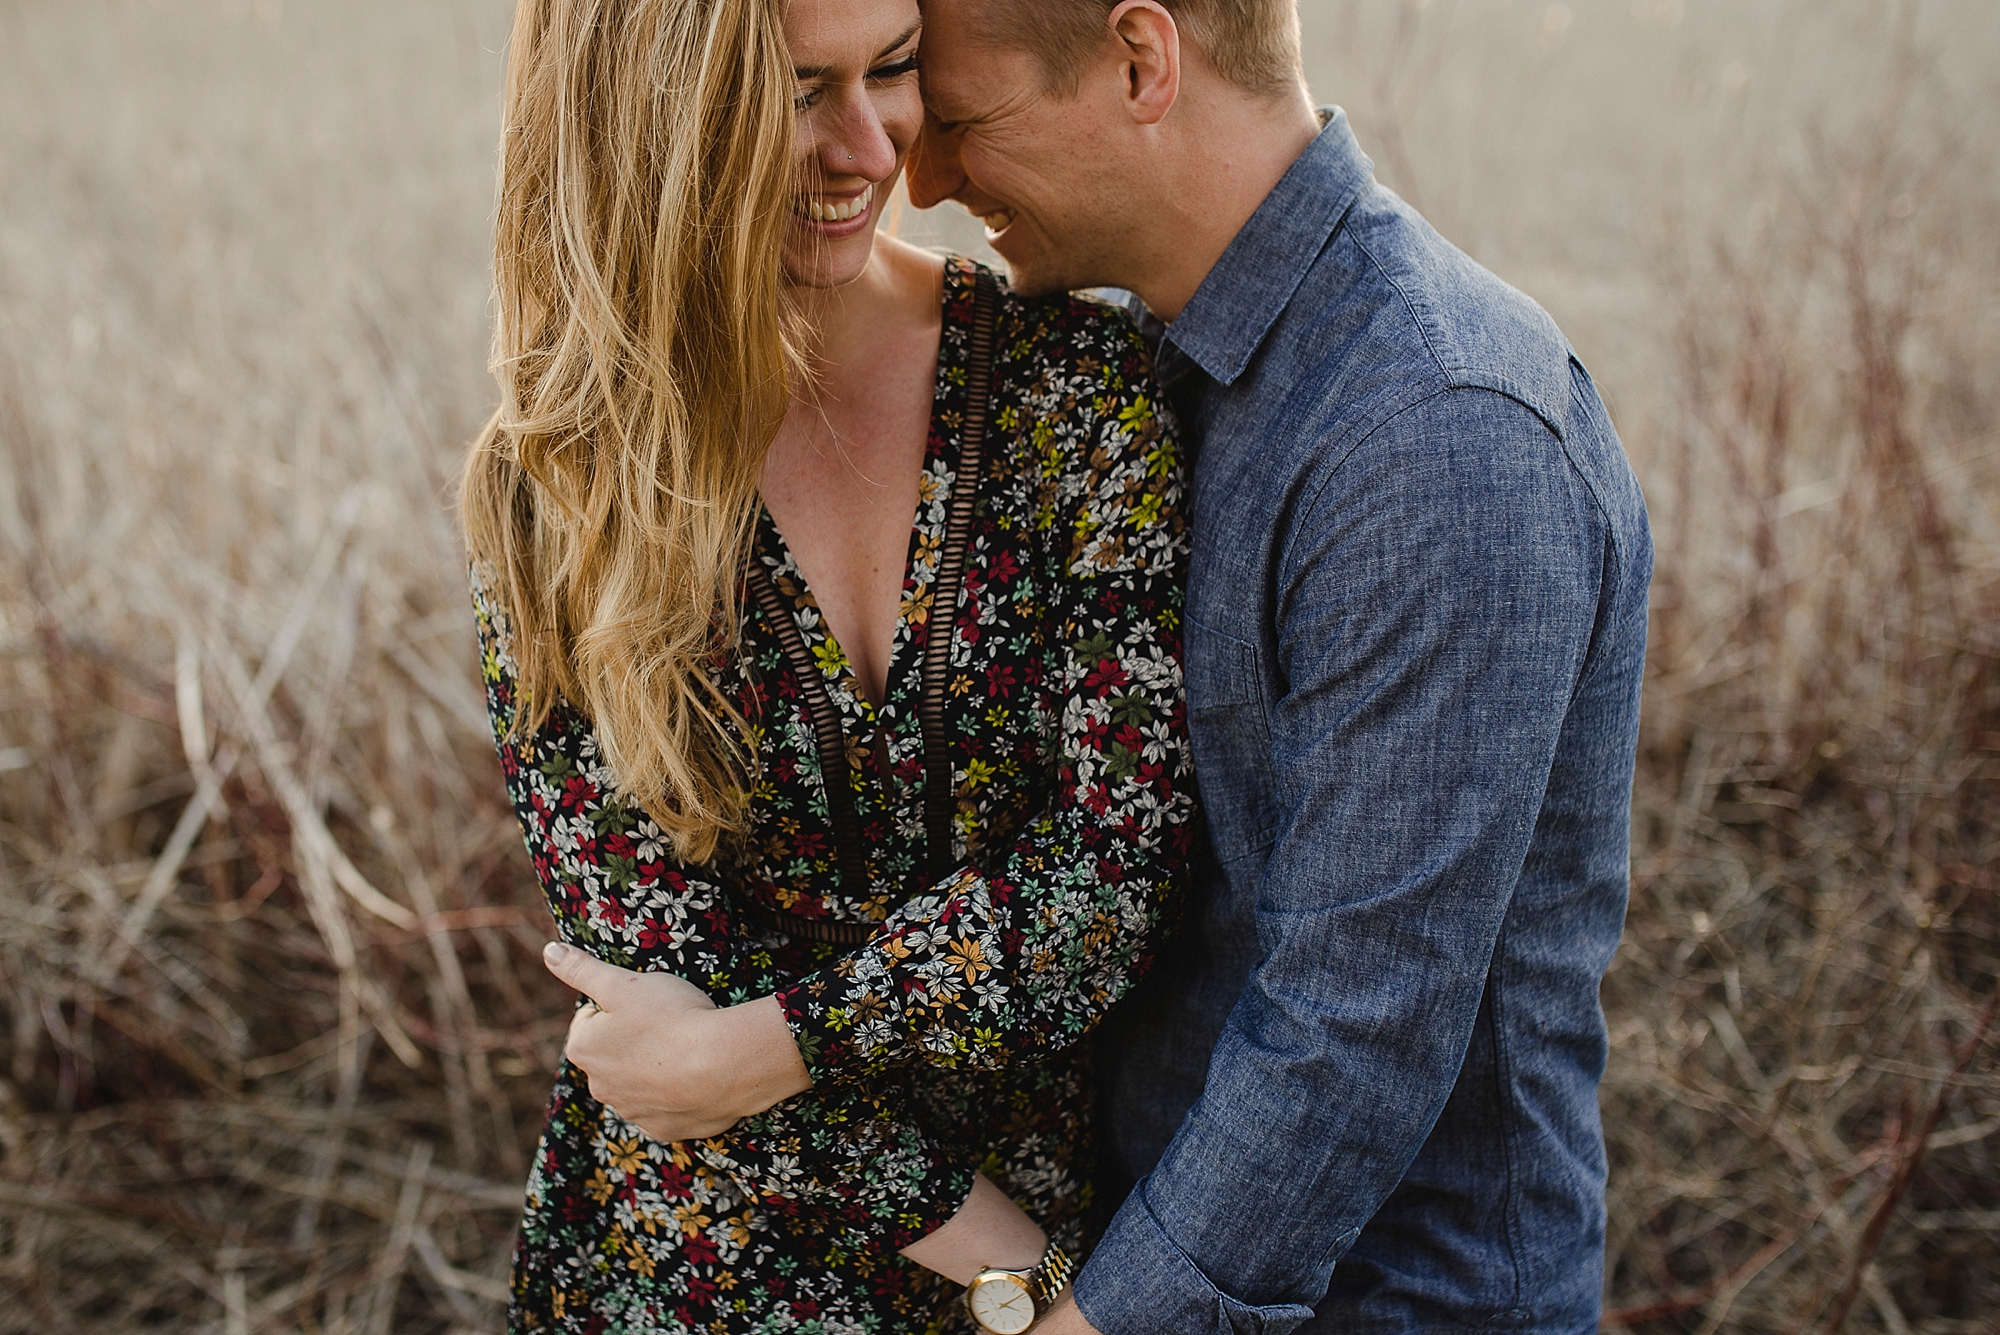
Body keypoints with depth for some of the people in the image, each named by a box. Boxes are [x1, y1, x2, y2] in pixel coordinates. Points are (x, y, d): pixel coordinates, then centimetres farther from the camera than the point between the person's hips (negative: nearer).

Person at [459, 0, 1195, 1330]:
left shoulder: (1071, 381, -10)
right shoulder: (556, 486, -10)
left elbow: (1118, 857, -15)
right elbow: (655, 957, -13)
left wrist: (756, 1045, -20)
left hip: (1054, 1205, 1)